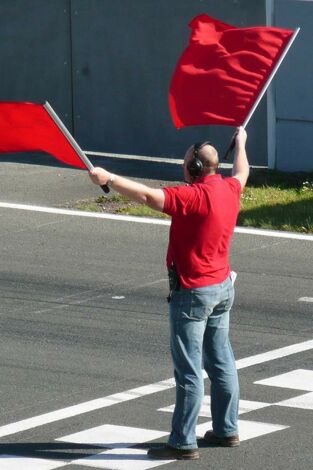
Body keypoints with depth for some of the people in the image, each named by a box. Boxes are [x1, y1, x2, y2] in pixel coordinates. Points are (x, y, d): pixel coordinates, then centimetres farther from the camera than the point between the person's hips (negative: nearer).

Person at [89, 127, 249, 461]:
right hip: (223, 287, 9)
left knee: (189, 371, -5)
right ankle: (226, 430, 26)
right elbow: (242, 171, 27)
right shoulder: (230, 189, 3)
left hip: (193, 292, -9)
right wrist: (240, 143, 46)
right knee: (221, 362, 17)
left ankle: (183, 443, -2)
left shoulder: (194, 196, -22)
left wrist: (108, 179, -26)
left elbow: (148, 196, -31)